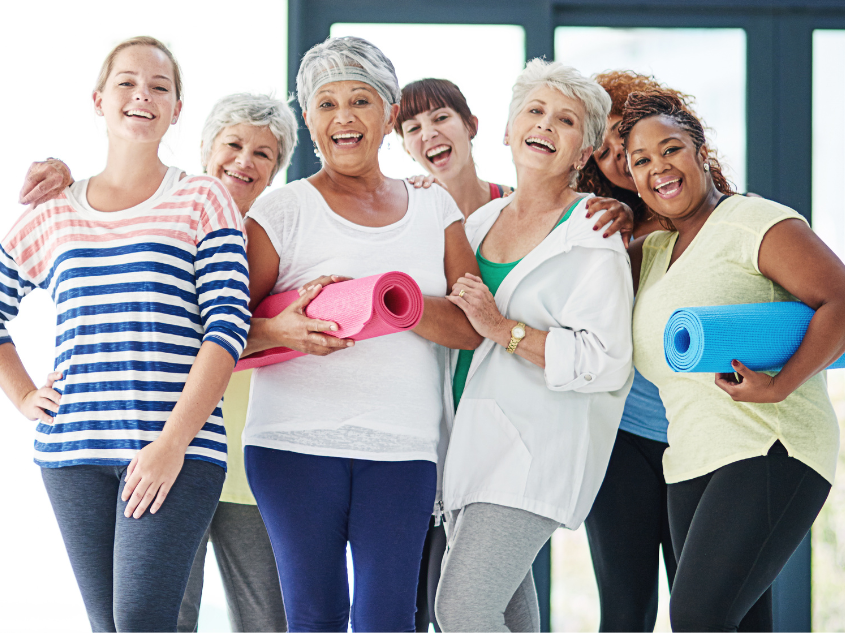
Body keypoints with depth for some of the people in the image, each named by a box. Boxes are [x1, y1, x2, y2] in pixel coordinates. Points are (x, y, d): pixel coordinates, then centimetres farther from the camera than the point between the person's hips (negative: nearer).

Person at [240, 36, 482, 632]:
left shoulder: (434, 209, 13)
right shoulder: (281, 212, 4)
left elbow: (473, 326, 2)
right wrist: (282, 328, -19)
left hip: (402, 446, 2)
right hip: (297, 442, -2)